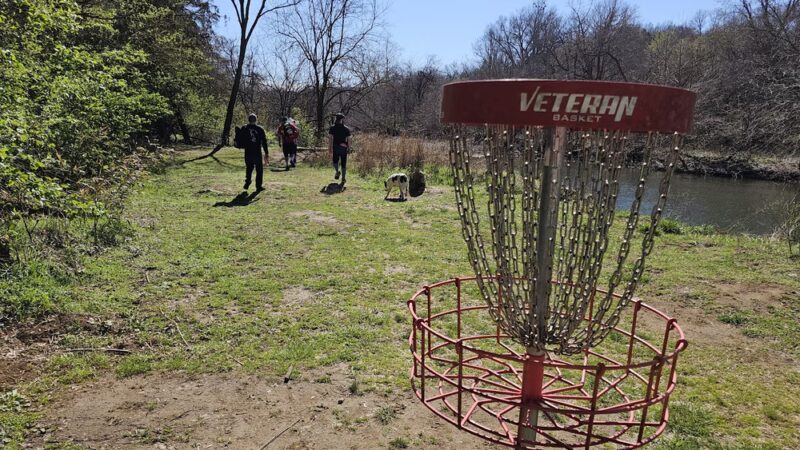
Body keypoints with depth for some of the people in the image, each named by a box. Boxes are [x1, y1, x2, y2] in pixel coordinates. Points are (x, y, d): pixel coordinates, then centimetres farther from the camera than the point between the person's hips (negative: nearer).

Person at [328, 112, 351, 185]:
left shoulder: (332, 128, -2)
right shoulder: (346, 129, -1)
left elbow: (331, 138, -8)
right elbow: (348, 139, -3)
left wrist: (331, 148, -6)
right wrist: (349, 147, 7)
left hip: (335, 147, 0)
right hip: (344, 147, 0)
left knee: (335, 161, 23)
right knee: (343, 164, 4)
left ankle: (337, 172, -1)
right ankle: (343, 178, -1)